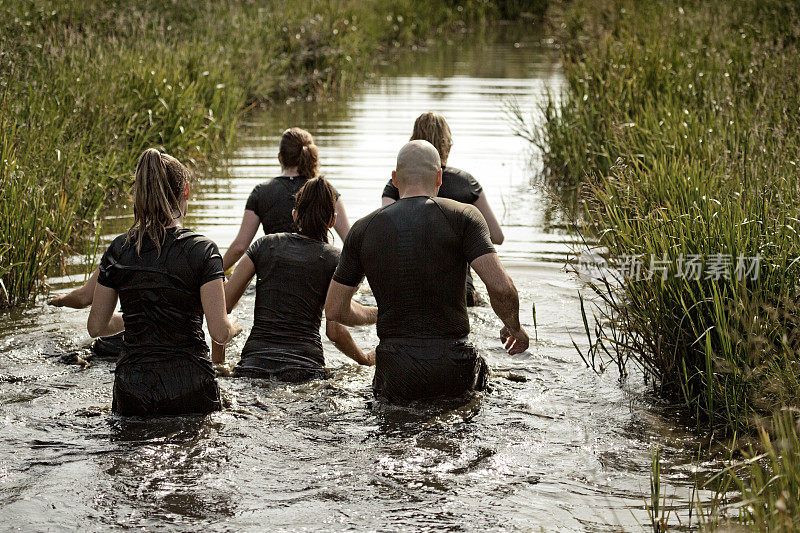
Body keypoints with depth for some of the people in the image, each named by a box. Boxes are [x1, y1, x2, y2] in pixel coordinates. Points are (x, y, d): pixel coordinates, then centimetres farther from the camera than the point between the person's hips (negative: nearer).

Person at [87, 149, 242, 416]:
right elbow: (220, 332, -10)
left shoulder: (118, 250, 4)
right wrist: (233, 325, 14)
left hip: (132, 389, 3)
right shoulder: (201, 249, -6)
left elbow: (96, 326, 12)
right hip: (189, 389, -3)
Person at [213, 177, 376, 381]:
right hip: (305, 367, -2)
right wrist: (365, 359, 19)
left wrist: (218, 364, 18)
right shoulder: (333, 259, 7)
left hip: (253, 364, 2)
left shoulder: (265, 244, 14)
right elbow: (335, 331, 1)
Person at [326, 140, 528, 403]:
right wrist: (515, 327, 6)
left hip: (396, 375, 1)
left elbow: (335, 310, 8)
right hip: (454, 370, -1)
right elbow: (500, 287, -15)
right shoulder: (463, 217, -4)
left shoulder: (363, 229, 4)